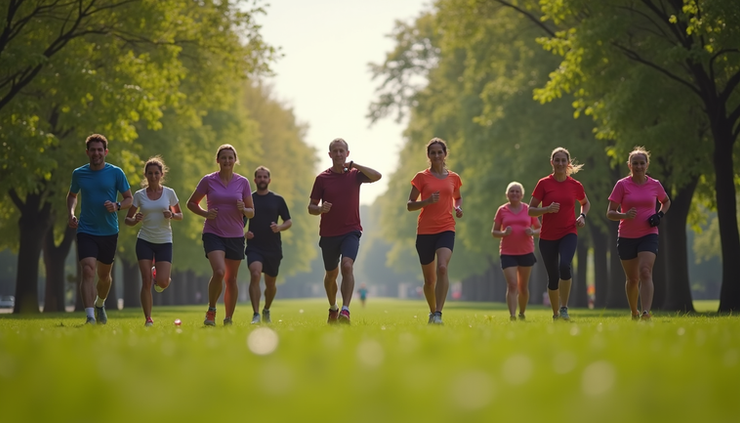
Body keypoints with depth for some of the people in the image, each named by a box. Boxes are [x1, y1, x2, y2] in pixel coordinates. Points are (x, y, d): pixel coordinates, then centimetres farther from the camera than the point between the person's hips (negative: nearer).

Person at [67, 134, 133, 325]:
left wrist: (117, 206, -19)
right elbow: (72, 195, 19)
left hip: (109, 232, 1)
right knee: (88, 271, -19)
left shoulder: (116, 173, -3)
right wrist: (70, 214, 1)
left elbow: (129, 199, 2)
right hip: (86, 231, -1)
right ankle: (90, 317, -24)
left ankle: (100, 305, 45)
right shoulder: (78, 173, 2)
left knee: (104, 275, 15)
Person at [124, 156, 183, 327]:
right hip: (144, 241, 0)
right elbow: (127, 219, 6)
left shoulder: (169, 193, 0)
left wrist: (172, 215, -12)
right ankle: (148, 319, 2)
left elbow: (180, 215, 11)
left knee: (162, 282, -12)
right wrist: (135, 220, -17)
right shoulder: (139, 195, 0)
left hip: (164, 242, 0)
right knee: (146, 282, -8)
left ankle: (156, 274, 25)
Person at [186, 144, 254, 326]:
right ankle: (211, 310, -2)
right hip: (213, 234, -2)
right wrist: (205, 213, -9)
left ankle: (229, 318, 21)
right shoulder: (208, 180, 0)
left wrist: (243, 209, -13)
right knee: (219, 271, -23)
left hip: (235, 236, 2)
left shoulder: (243, 182, 4)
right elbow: (191, 203, 9)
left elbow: (251, 212, 9)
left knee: (231, 278, 7)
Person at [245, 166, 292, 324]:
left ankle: (266, 310, 38)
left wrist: (280, 227, -12)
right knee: (255, 274, -25)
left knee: (270, 283, 11)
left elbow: (289, 222, 9)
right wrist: (243, 232, -6)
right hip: (254, 246, -2)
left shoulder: (278, 200, 6)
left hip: (273, 247, 2)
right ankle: (256, 314, -25)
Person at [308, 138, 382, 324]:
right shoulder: (322, 178, 1)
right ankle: (333, 308, 37)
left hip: (351, 231, -2)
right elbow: (311, 207, 4)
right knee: (331, 273, 13)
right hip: (328, 233, 2)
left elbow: (377, 176, -17)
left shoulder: (355, 174, 2)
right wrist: (320, 209, -19)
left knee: (347, 266, -23)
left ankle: (345, 310, -29)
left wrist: (353, 164, -15)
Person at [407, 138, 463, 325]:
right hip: (425, 231, 0)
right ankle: (432, 311, 32)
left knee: (442, 267, -26)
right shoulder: (421, 177, 1)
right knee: (429, 279, 7)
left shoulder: (453, 178, 8)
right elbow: (409, 205, 0)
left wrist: (458, 208, 6)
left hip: (446, 229, 0)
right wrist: (428, 201, -17)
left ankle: (438, 313, -26)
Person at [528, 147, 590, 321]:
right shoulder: (544, 183, -3)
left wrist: (583, 216, 2)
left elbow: (586, 203, 22)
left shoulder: (575, 185, 1)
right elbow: (531, 210, -2)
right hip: (547, 236, 0)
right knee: (553, 277, 5)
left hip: (568, 233, 0)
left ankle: (564, 307, -16)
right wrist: (548, 209, -19)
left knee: (564, 266, -27)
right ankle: (555, 313, 24)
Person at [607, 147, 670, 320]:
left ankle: (646, 313, -30)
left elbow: (666, 201, 24)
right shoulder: (622, 185, -3)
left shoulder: (655, 185, 3)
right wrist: (625, 215, -25)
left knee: (645, 272, -21)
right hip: (626, 238, 0)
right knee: (632, 278, 9)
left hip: (649, 236, 0)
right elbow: (610, 213, -4)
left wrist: (660, 215, 3)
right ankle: (634, 312, 31)